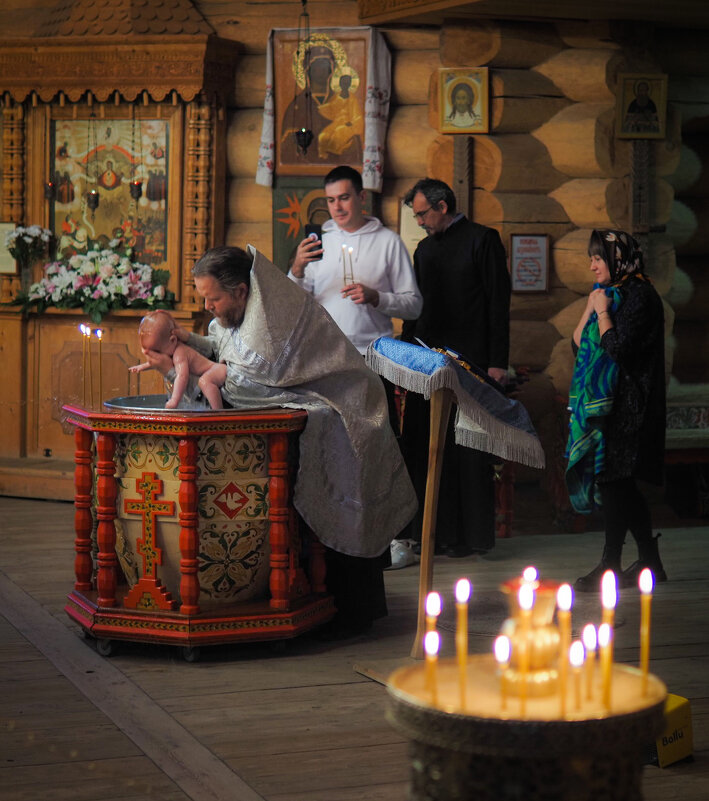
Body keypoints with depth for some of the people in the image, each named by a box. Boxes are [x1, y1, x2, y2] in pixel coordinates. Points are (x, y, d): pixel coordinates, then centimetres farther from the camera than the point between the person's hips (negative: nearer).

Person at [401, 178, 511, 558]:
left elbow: (498, 302, -5)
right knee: (423, 448, 1)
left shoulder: (482, 240, -1)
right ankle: (435, 532, 6)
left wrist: (497, 362, -11)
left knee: (467, 449, -3)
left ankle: (471, 534, 3)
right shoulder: (425, 248, 19)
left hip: (469, 362, -6)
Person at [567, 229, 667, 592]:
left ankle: (610, 565, -7)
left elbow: (618, 347, -20)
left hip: (626, 404, -10)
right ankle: (650, 561, 17)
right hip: (605, 402, 10)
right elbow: (579, 342, 16)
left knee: (612, 478, -10)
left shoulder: (639, 296, -11)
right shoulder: (609, 294, 18)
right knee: (620, 484, 10)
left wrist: (602, 311, -10)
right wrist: (591, 306, 6)